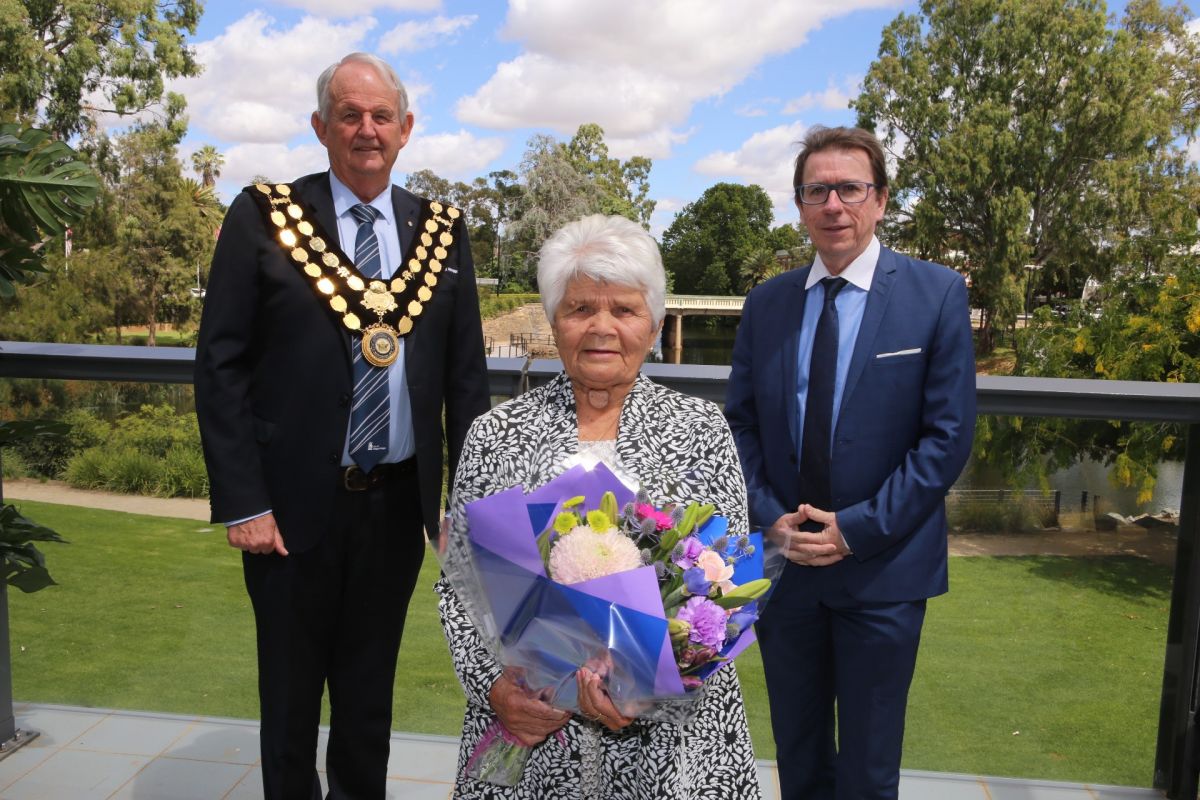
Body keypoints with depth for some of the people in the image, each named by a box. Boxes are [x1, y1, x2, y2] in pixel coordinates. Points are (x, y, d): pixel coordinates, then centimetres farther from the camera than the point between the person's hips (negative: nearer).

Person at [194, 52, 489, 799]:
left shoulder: (442, 231, 3)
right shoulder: (263, 217, -4)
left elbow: (467, 372, 4)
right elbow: (221, 365, -6)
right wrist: (241, 502, -11)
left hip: (398, 502, 2)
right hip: (294, 502, -2)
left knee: (370, 689, 18)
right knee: (290, 689, 16)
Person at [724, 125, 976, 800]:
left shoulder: (937, 294, -6)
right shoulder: (766, 303, 4)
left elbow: (949, 434, -10)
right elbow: (741, 422, 6)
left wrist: (859, 528, -15)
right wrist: (770, 516, -8)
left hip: (882, 570, -3)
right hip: (781, 562, 3)